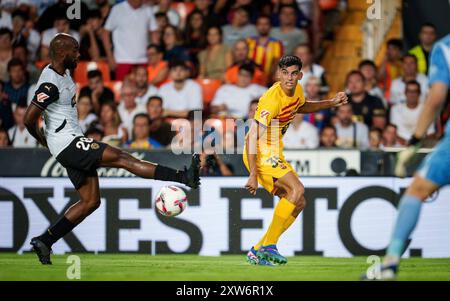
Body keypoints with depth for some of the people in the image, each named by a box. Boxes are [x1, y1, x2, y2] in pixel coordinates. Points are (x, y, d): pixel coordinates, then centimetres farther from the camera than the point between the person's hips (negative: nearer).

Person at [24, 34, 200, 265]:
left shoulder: (63, 73, 12)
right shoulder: (50, 83, -19)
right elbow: (30, 118, -21)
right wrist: (43, 141, -2)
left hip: (74, 144, 11)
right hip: (67, 142, -11)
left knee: (90, 201, 9)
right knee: (122, 158, -16)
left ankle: (44, 241, 12)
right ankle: (184, 177, -21)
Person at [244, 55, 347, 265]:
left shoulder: (296, 90, 2)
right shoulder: (272, 100, -25)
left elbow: (301, 107, 28)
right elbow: (252, 137, -27)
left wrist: (332, 103, 15)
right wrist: (253, 175, -31)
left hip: (274, 154, 10)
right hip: (260, 154, -10)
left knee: (298, 203, 8)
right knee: (297, 189, -24)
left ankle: (257, 252, 8)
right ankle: (268, 247, -21)